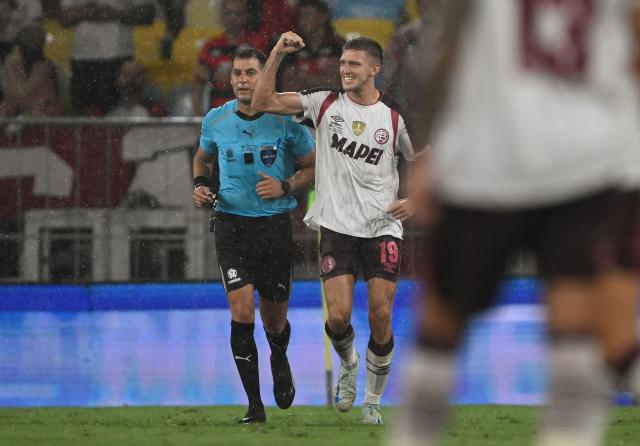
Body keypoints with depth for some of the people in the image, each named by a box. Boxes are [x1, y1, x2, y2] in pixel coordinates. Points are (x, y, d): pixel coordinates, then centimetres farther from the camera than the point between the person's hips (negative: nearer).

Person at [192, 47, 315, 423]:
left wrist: (285, 186, -14)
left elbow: (313, 167, 3)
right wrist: (200, 185, 1)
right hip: (231, 225, 1)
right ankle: (255, 406, -8)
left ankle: (280, 360, 47)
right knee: (241, 310, -15)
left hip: (275, 225, 0)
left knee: (274, 322, 8)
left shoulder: (286, 121, -6)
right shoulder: (216, 120, 1)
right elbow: (202, 158, 21)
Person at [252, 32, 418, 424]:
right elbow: (263, 102, -3)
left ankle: (373, 403, 13)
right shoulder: (326, 103, 2)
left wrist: (414, 201, -7)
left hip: (382, 228, 0)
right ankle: (348, 365, 23)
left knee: (381, 318, -4)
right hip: (337, 227, 0)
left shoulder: (394, 117, 1)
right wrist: (277, 54, -13)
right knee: (338, 317, -11)